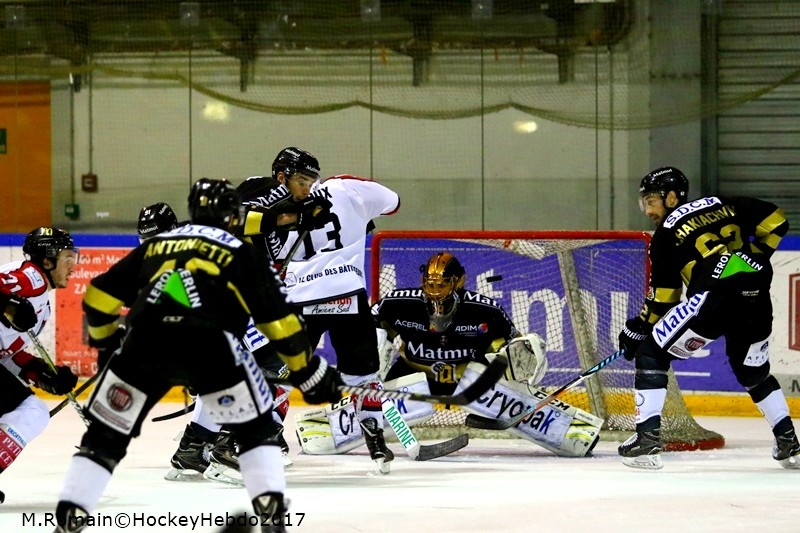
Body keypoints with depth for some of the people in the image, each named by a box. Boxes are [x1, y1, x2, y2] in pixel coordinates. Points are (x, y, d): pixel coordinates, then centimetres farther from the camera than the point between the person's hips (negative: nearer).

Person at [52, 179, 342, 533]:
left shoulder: (156, 245, 28)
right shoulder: (242, 254, 19)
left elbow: (100, 298, 28)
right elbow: (279, 320, 16)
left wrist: (104, 338, 48)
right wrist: (310, 374, 26)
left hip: (144, 344, 2)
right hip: (209, 345, -2)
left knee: (106, 434, 15)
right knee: (253, 430, 16)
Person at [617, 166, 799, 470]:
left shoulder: (666, 234, 9)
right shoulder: (723, 206, 21)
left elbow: (663, 296, 8)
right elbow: (775, 221, 18)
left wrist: (637, 329, 18)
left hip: (715, 297, -6)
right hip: (757, 300, 6)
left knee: (651, 354, 5)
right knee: (754, 373, 29)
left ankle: (647, 437, -5)